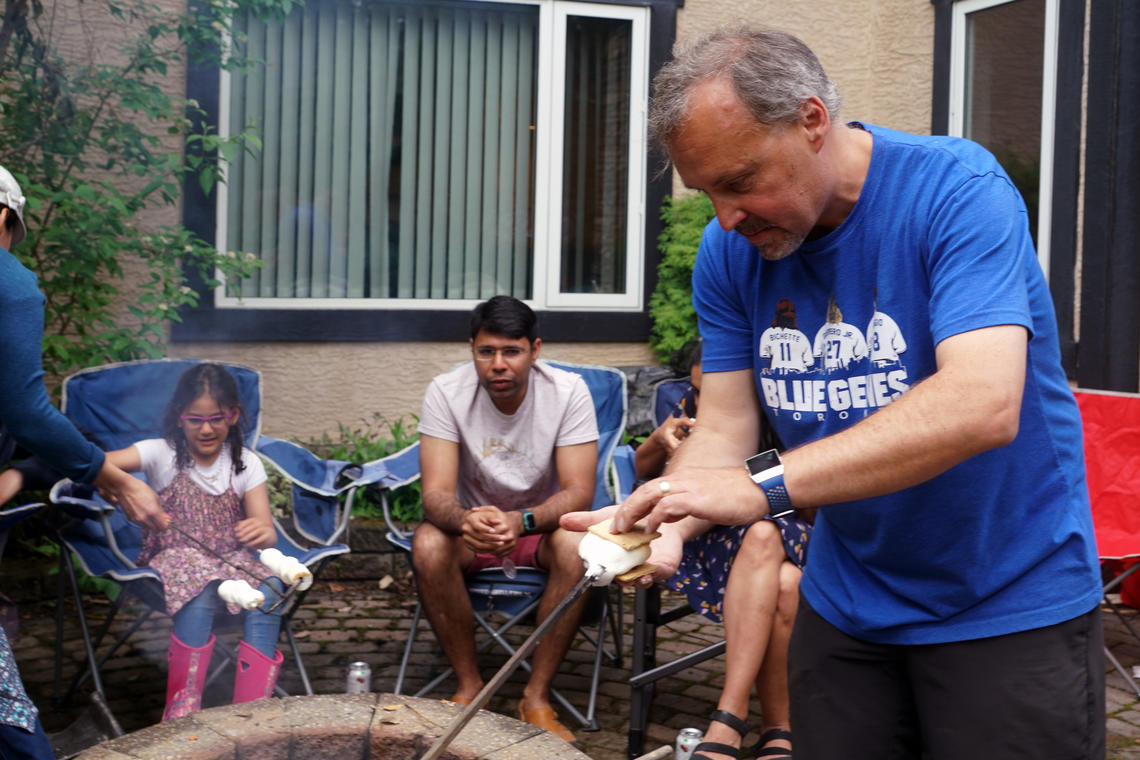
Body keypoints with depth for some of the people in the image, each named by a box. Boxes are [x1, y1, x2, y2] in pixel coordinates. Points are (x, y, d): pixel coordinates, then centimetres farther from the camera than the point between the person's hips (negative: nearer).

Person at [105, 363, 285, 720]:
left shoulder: (246, 464, 4)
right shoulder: (162, 454, -3)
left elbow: (266, 534, -4)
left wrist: (261, 533, -30)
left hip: (233, 559, 2)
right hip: (175, 558, -2)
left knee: (268, 591, -31)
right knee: (200, 595, -37)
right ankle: (182, 708, -23)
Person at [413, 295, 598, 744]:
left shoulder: (568, 391, -17)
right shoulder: (447, 392, -16)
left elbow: (579, 492, -23)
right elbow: (436, 493, -23)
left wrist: (520, 520, -44)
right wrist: (466, 521, -47)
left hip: (543, 525, -1)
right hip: (472, 523, 1)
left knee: (577, 546, -34)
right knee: (427, 545, -31)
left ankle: (536, 696, -20)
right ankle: (469, 686, -12)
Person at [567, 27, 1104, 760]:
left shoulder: (956, 189, -19)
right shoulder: (728, 252, -3)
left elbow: (983, 405, -31)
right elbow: (724, 429, -2)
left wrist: (761, 484, -37)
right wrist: (664, 523, -24)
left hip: (1014, 604, -4)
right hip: (846, 607, 4)